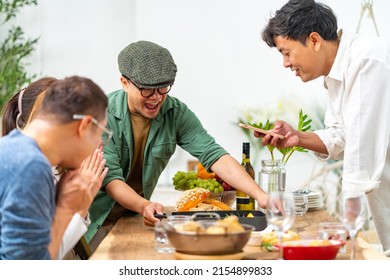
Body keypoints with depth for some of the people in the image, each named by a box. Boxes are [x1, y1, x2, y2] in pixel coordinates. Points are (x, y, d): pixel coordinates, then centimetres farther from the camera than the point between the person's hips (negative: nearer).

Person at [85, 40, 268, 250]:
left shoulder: (176, 113, -7)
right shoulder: (104, 114, -16)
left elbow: (214, 155, -15)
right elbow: (110, 178, -21)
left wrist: (260, 195, -28)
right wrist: (144, 206, -40)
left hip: (136, 218, 4)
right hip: (97, 219, -4)